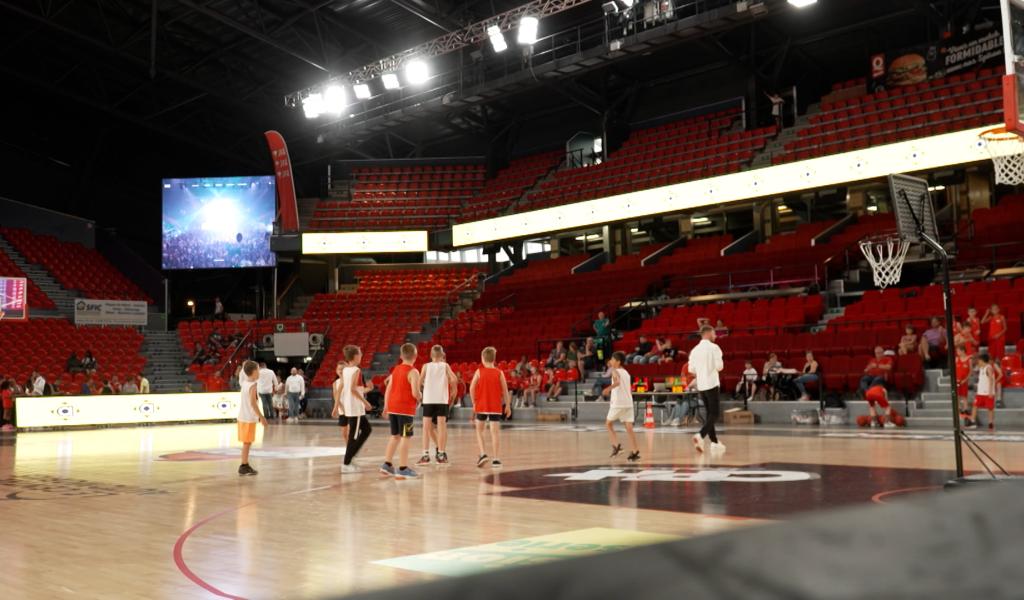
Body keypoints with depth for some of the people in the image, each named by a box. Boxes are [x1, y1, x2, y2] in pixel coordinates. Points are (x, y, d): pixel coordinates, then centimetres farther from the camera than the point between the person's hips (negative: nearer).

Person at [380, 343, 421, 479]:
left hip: (393, 407, 7)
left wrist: (386, 407, 17)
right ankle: (402, 469, -3)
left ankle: (387, 465, 20)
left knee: (395, 436, 18)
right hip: (406, 408, -7)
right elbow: (415, 393, -20)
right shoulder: (413, 372, -11)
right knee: (405, 438, -3)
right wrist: (420, 397, 2)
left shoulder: (395, 370, 11)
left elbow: (388, 390, 11)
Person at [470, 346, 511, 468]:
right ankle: (496, 459, -1)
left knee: (479, 430, 15)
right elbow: (505, 390, -1)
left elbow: (471, 388, -7)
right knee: (495, 431, 1)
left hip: (481, 406, 0)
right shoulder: (499, 373, 1)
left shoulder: (479, 371, -2)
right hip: (496, 407, 1)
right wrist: (507, 405, 8)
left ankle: (483, 454, 0)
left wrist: (474, 403, 3)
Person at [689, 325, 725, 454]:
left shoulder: (695, 349, 10)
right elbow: (719, 366, -14)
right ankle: (701, 436, -25)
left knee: (709, 414, 13)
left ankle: (715, 442, 15)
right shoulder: (714, 347, -8)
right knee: (714, 414, -5)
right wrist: (720, 366, 9)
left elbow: (691, 370, 10)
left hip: (700, 385, 6)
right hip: (712, 384, -6)